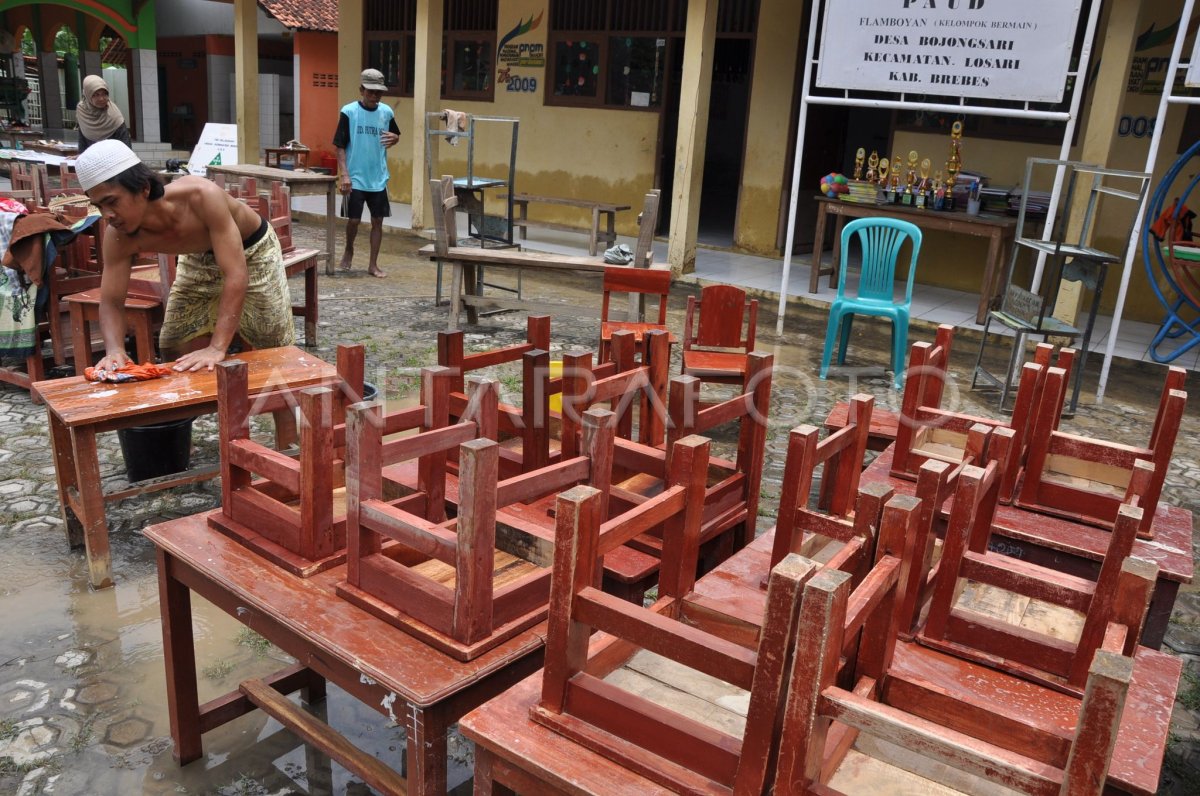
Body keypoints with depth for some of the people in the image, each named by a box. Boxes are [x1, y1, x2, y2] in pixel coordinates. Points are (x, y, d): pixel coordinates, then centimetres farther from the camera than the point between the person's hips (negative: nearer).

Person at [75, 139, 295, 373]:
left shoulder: (201, 196, -42)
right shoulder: (119, 237, -26)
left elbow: (236, 275, -44)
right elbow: (111, 302, -19)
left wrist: (217, 348, -50)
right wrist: (115, 350, -41)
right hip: (199, 258, 4)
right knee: (175, 350, 1)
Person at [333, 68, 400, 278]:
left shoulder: (386, 112, 3)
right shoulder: (349, 111, -7)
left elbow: (396, 135, 18)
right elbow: (340, 146, -7)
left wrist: (394, 138, -8)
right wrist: (344, 175, -16)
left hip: (379, 179, 3)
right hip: (355, 178, -3)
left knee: (378, 220, 4)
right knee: (353, 220, -1)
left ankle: (373, 264, 14)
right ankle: (349, 250, 29)